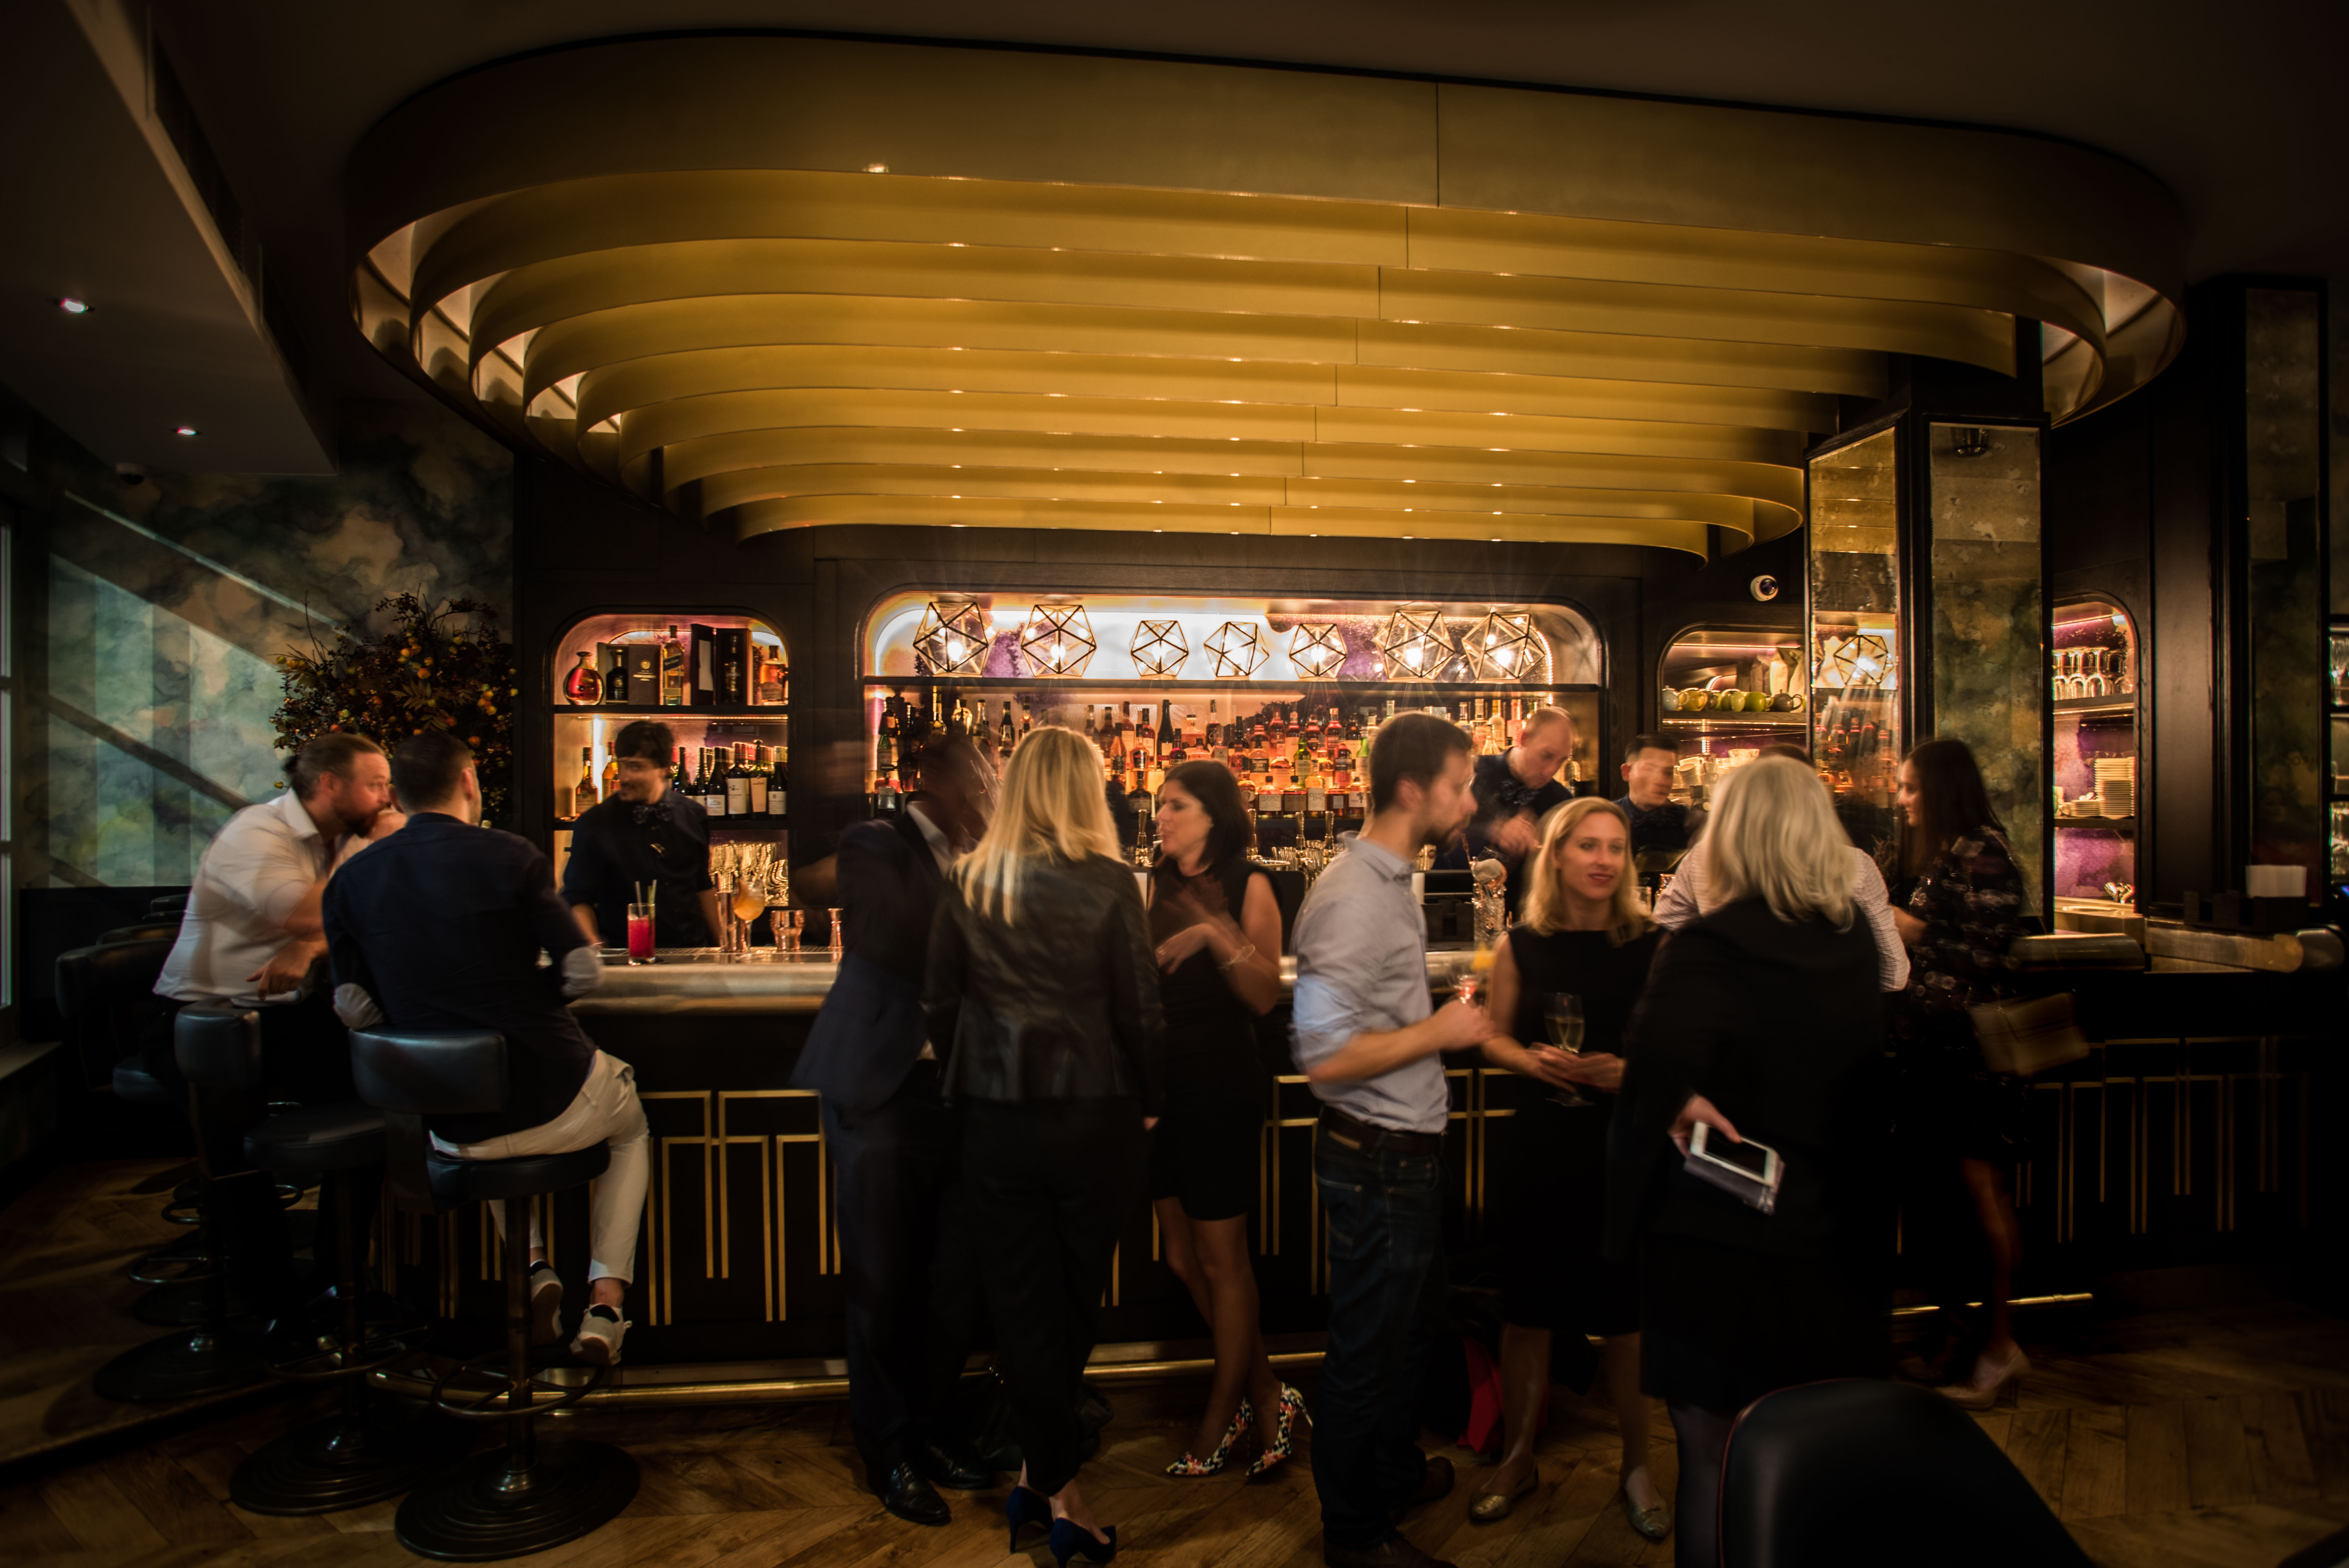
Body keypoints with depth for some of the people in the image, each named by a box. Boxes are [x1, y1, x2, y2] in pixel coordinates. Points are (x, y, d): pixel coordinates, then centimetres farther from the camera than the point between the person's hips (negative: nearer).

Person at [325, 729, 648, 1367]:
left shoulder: (353, 880, -1)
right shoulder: (509, 856, -12)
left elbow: (356, 1007, -2)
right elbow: (583, 971, -12)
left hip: (452, 1128, 4)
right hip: (552, 1103, -4)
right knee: (632, 1124, 31)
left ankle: (533, 1268, 21)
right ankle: (606, 1303, 17)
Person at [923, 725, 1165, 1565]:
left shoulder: (968, 884, -3)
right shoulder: (1110, 884, -11)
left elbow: (941, 1003, 1)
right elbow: (1140, 1012, -9)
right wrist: (1148, 1102, 5)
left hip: (997, 1118, 2)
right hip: (1096, 1116, -1)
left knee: (1023, 1301, 13)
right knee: (1077, 1297, 17)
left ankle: (1050, 1481, 21)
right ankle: (1050, 1477, 27)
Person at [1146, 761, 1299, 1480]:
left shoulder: (1247, 886, -6)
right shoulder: (1159, 888, 9)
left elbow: (1266, 996, -14)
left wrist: (1219, 934, -26)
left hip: (1222, 1088, -6)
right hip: (1164, 1084, 7)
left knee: (1221, 1259, 5)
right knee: (1182, 1254, 12)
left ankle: (1219, 1422, 21)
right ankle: (1267, 1395, 27)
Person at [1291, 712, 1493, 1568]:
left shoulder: (1390, 880, 8)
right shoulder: (1353, 898, -25)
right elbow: (1326, 1055, -30)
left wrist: (1445, 1023, 6)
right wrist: (1438, 1032, -20)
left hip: (1408, 1151, 10)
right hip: (1375, 1159, -10)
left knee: (1411, 1323, 27)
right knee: (1369, 1346, 9)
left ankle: (1396, 1471, 50)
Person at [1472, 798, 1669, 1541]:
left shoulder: (1651, 946, -5)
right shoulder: (1521, 944, 0)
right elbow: (1495, 1037, 8)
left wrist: (1625, 1070, -19)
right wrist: (1530, 1060, -12)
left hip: (1624, 1144, -1)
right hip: (1539, 1144, 1)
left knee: (1626, 1314, 8)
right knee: (1528, 1309, 11)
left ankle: (1636, 1465, 30)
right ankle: (1518, 1459, 30)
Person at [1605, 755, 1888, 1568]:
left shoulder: (1707, 948, -20)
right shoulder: (1855, 943, -1)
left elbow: (1656, 1063, -36)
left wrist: (1682, 1105, -20)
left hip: (1719, 1242, -6)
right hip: (1834, 1245, 6)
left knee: (1716, 1462, 10)